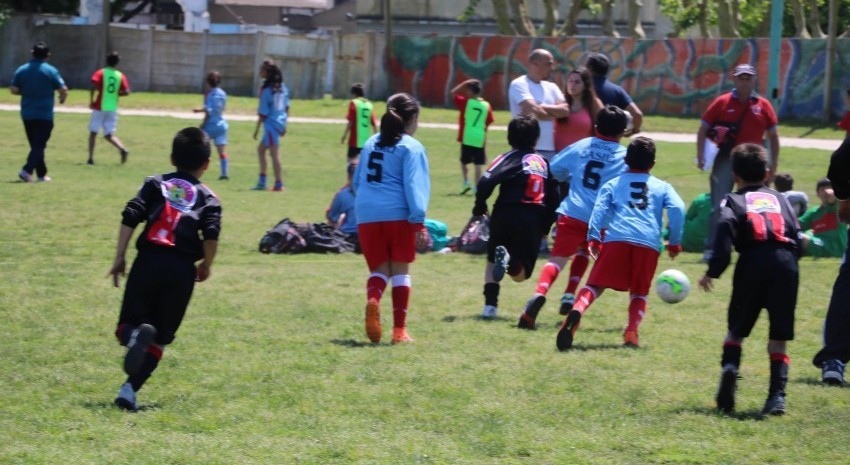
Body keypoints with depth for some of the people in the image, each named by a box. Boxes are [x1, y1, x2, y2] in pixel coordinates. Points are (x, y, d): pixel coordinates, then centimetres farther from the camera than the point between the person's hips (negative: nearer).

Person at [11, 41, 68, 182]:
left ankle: (42, 174, 21)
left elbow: (13, 90, 0)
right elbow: (63, 90, -9)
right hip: (44, 115, -4)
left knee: (35, 145, 15)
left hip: (27, 114, 4)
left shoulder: (21, 70, 1)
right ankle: (27, 170, -21)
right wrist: (62, 98, 13)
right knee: (39, 145, -4)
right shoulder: (51, 71, -9)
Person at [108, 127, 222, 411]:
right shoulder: (207, 198, 11)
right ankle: (130, 389, -6)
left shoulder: (155, 184, 14)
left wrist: (120, 258, 4)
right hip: (182, 269, 0)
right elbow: (211, 234, -6)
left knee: (129, 322, 9)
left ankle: (134, 333, -29)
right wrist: (206, 266, 11)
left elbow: (130, 217, 1)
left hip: (148, 260, 0)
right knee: (160, 337, 10)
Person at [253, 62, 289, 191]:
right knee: (261, 149, 18)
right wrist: (284, 125, 21)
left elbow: (263, 113, -13)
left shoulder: (267, 91, -15)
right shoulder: (282, 87, 9)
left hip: (271, 123, -9)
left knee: (274, 153, -5)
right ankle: (262, 181, 17)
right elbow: (286, 107, 14)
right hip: (280, 122, 9)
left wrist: (257, 129, -6)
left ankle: (278, 184, -5)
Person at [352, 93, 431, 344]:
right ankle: (399, 330, 4)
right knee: (400, 270, 6)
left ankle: (373, 300, -25)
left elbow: (357, 182, 25)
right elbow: (414, 185, -12)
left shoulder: (372, 143, 17)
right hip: (398, 214, -4)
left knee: (379, 269, 9)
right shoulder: (411, 147, -2)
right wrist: (419, 221, -16)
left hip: (367, 215, 4)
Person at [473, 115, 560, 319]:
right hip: (533, 222, 2)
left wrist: (480, 205, -1)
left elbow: (487, 181, -15)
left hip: (506, 216, -2)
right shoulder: (544, 163, 16)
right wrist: (545, 226, 19)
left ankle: (490, 304, 3)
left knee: (492, 261, 22)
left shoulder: (509, 158, 1)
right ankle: (511, 261, -27)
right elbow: (554, 198, 13)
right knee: (520, 274, 9)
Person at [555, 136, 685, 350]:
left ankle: (577, 311, -33)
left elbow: (599, 209, 6)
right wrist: (675, 242, 12)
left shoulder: (612, 184, 21)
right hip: (649, 243, 1)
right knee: (639, 292, 14)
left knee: (595, 284, -3)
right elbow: (677, 209, 6)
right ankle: (632, 331, -8)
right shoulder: (662, 187, 21)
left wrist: (593, 238, 1)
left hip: (616, 238, -1)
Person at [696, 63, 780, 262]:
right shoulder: (722, 103, 2)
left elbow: (773, 135, 12)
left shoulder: (763, 105, 6)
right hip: (726, 160, -2)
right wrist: (701, 157, -6)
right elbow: (703, 129, 5)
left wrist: (774, 162, 6)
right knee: (719, 206, -7)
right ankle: (711, 249, -5)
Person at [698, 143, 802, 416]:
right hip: (786, 263, 2)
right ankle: (777, 395, -8)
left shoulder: (733, 200, 15)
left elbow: (725, 231, -5)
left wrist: (713, 271, -4)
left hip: (753, 261, -2)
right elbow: (797, 237, 15)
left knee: (737, 330, 15)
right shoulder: (780, 199, 26)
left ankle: (730, 367, -13)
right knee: (778, 337, 7)